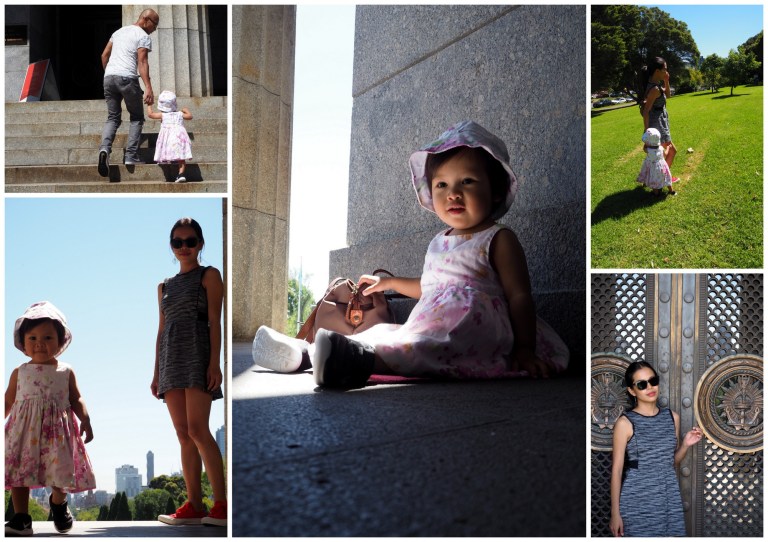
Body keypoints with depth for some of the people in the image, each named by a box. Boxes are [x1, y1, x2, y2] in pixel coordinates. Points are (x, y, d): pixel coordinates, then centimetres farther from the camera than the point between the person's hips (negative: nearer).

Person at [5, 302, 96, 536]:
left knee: (61, 469, -2)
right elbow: (8, 401, 14)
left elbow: (76, 399, 9)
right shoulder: (20, 372, 9)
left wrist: (85, 420, -4)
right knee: (18, 471, -4)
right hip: (24, 428, 1)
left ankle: (58, 502, 30)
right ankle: (21, 519, 5)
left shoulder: (66, 372, 7)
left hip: (57, 429, -1)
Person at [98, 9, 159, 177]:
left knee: (112, 118, 8)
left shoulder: (119, 32, 21)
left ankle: (104, 148, -17)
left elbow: (104, 55, 21)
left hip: (109, 77, 6)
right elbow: (142, 62, -13)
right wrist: (148, 88, -19)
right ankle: (131, 156, -3)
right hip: (127, 78, -6)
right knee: (137, 118, 8)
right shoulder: (143, 37, -1)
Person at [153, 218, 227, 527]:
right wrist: (156, 373, 14)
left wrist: (215, 362, -14)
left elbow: (215, 321, -4)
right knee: (183, 434, 1)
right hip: (170, 359, 6)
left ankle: (221, 504, -18)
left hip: (197, 354, -6)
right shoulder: (165, 286, 21)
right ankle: (194, 505, 1)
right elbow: (161, 330, 20)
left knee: (197, 429, -17)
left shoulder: (209, 276, 5)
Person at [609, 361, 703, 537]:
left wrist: (686, 444, -3)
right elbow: (617, 469, -7)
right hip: (638, 502, -4)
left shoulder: (672, 417, 6)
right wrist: (615, 512, -8)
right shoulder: (625, 422, -9)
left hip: (669, 499, 4)